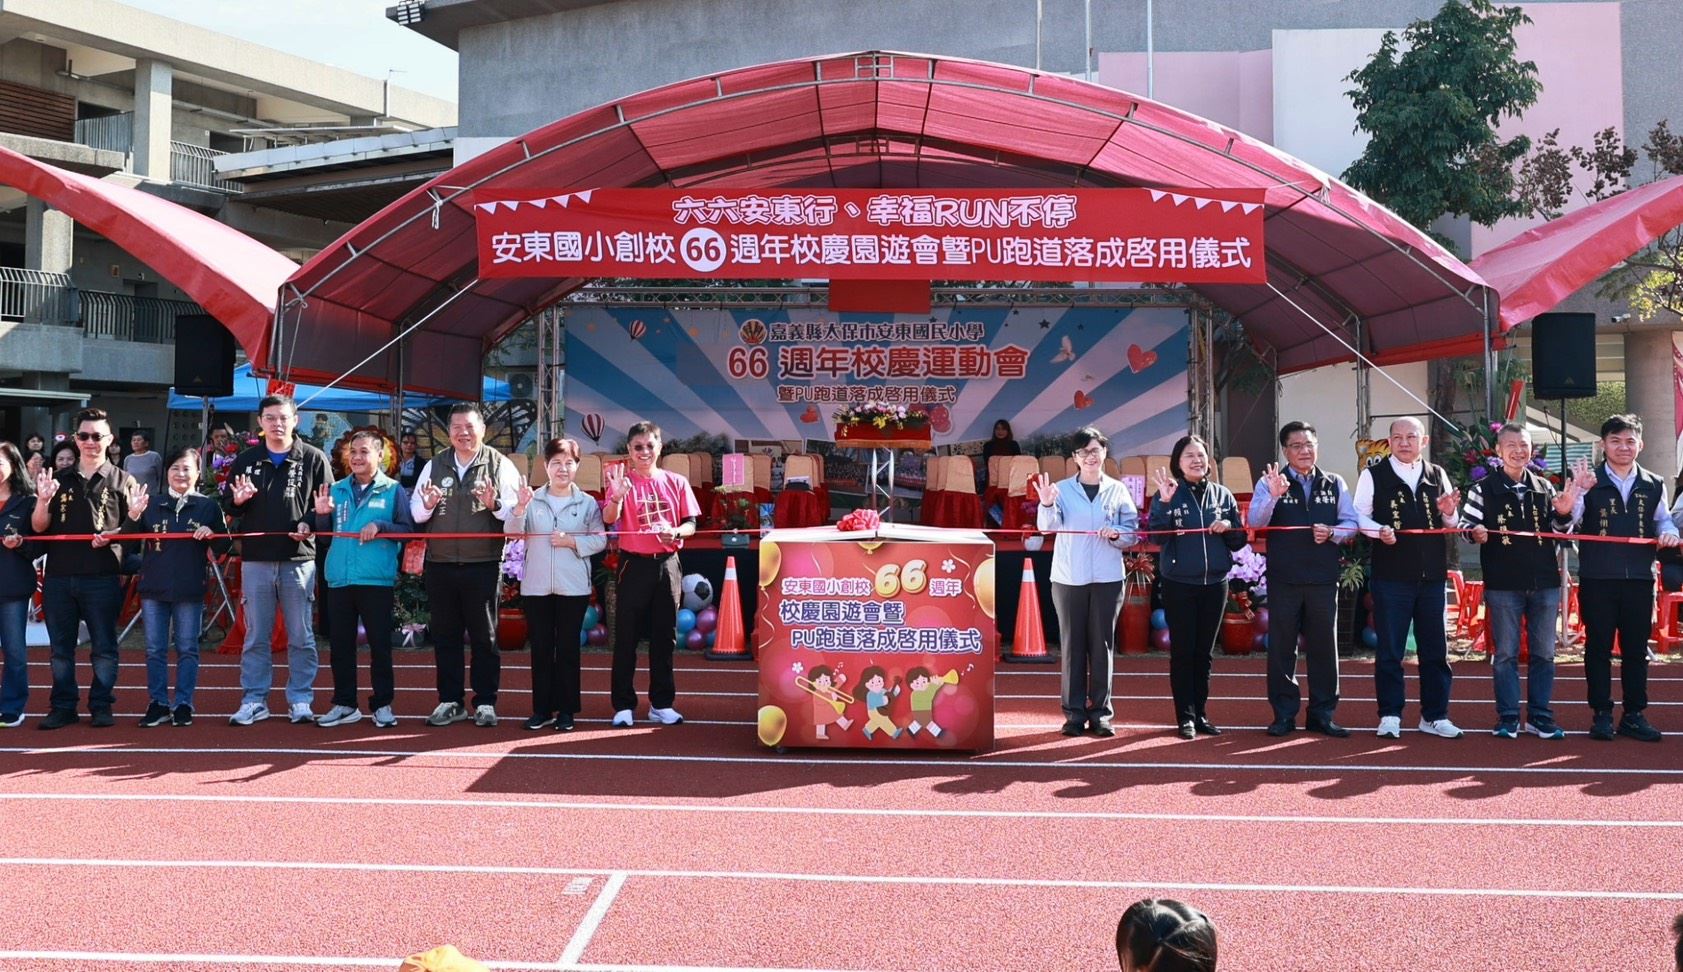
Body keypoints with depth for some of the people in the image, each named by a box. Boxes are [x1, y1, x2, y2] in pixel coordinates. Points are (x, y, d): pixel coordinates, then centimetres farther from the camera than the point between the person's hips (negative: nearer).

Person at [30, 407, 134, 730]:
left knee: (104, 646, 2)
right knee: (61, 647, 8)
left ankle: (101, 706, 10)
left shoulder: (121, 481, 5)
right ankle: (63, 707, 16)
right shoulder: (59, 480, 13)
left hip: (102, 577, -3)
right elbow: (39, 527, 10)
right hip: (59, 576, 3)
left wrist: (112, 536, -15)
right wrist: (43, 500, -8)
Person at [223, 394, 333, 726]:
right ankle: (254, 700, 14)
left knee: (300, 636, 4)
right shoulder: (246, 460, 11)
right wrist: (238, 501, -9)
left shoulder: (313, 458, 3)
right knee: (255, 636, 8)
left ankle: (301, 699, 12)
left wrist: (310, 524, -15)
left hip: (299, 558, -2)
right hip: (255, 558, 2)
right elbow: (230, 508, 13)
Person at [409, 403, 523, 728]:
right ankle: (450, 701, 17)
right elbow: (415, 512, 11)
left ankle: (485, 702, 11)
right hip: (440, 565, 3)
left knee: (484, 636, 3)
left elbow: (516, 511, -4)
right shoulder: (434, 466, 12)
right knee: (445, 636, 8)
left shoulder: (500, 465, 2)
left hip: (483, 566, -3)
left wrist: (494, 505, -23)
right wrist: (427, 505, -10)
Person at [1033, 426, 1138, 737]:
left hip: (1107, 579, 1)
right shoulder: (1062, 489, 4)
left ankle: (1100, 712, 10)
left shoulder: (1118, 490, 7)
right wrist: (1046, 505, -30)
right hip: (1068, 578, -1)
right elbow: (1048, 526, -11)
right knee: (1073, 645, 2)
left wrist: (1116, 534, -16)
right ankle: (1074, 712, 7)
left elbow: (1132, 533, 5)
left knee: (1103, 644, 3)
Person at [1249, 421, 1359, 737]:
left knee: (1324, 646, 6)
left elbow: (1351, 524, 9)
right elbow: (1255, 522, -11)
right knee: (1282, 648, 3)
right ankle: (1284, 714, 11)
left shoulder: (1335, 484, 10)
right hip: (1283, 578, -2)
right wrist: (1273, 496, -28)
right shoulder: (1269, 482, 2)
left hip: (1324, 579, 2)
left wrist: (1332, 532, -12)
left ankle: (1322, 714, 16)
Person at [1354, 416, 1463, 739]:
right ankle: (1390, 716, 11)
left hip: (1432, 575, 4)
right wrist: (1380, 531, -21)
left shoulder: (1437, 475, 13)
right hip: (1390, 575, -4)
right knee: (1390, 649, 2)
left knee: (1435, 649, 8)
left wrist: (1449, 513, -4)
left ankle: (1434, 716, 17)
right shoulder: (1373, 475, 0)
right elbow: (1360, 515, -2)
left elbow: (1452, 523, 18)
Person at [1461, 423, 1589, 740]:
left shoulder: (1545, 488, 11)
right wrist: (1475, 533, -23)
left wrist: (1564, 511, -6)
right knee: (1506, 653, 1)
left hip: (1544, 582, 3)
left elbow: (1559, 532, 13)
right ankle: (1508, 718, 9)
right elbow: (1466, 524, -1)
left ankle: (1540, 717, 16)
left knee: (1544, 653, 7)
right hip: (1503, 584, -3)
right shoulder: (1483, 489, 1)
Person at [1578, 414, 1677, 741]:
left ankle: (1634, 715, 16)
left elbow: (1663, 519, 20)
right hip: (1597, 580, -3)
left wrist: (1669, 533, -3)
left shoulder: (1653, 486, 11)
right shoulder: (1589, 483, 0)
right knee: (1598, 647, 3)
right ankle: (1601, 715, 10)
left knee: (1636, 649, 7)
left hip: (1639, 579, 3)